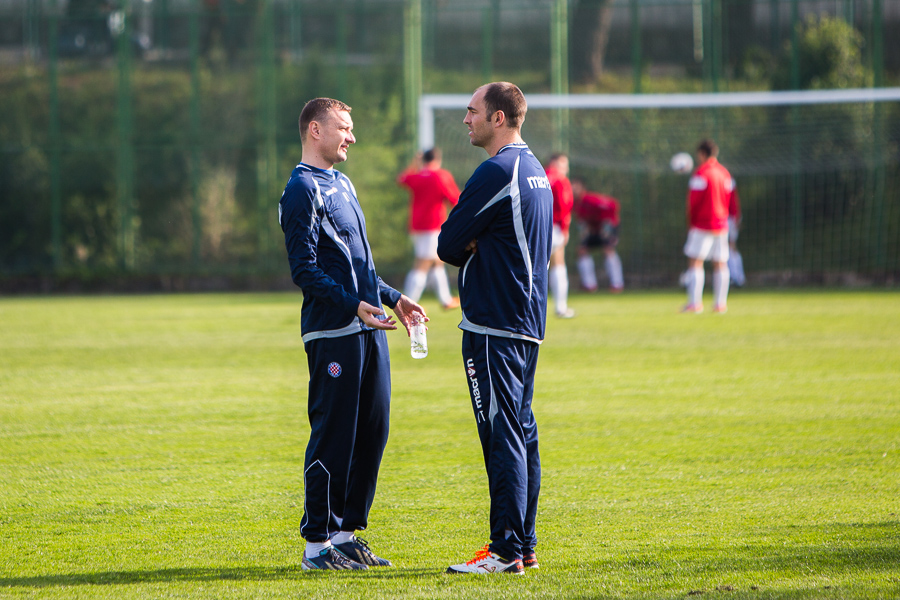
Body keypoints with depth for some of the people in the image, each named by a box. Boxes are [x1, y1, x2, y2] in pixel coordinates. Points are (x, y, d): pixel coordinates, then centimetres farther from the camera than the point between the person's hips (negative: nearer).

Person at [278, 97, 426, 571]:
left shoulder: (341, 185, 20)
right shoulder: (302, 190, -9)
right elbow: (304, 270, -16)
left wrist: (391, 298, 22)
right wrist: (353, 305, -24)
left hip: (367, 328, 9)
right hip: (332, 332, -9)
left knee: (372, 430, 9)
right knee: (333, 434, -7)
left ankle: (347, 531, 17)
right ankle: (317, 543, -2)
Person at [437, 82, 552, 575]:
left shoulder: (496, 172, -15)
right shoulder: (534, 170, 16)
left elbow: (448, 244, -12)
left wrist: (466, 250, 9)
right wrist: (477, 249, 0)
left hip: (493, 326, -10)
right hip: (527, 323, 10)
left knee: (502, 434, -9)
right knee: (521, 433, 12)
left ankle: (506, 551, -9)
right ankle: (524, 546, 16)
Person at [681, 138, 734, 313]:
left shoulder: (701, 174, -11)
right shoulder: (725, 173, 11)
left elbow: (694, 202, -12)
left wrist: (690, 224, -1)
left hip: (702, 225, -7)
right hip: (721, 225, 7)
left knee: (695, 261, -5)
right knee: (720, 264, 8)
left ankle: (695, 302, -13)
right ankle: (720, 303, 5)